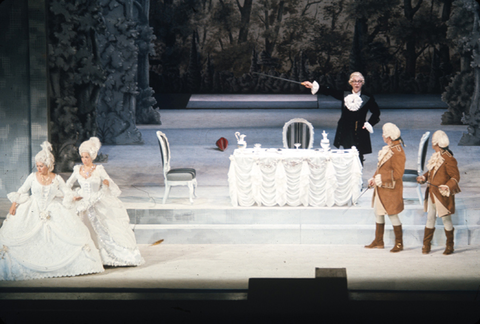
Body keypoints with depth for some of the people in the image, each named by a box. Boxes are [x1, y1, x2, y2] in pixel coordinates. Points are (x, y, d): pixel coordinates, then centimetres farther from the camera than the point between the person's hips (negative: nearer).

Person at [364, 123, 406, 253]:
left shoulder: (397, 152, -20)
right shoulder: (387, 149, 9)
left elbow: (397, 174, -23)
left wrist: (380, 179, -21)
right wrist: (374, 178, 4)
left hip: (391, 189, -10)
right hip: (381, 188, 10)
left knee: (392, 215, -1)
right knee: (378, 213, 16)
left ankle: (399, 243, 12)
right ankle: (378, 242, 27)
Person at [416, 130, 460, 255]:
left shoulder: (448, 159, -17)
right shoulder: (435, 157, 10)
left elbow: (455, 177, -16)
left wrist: (448, 187, -29)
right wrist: (423, 178, 5)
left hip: (443, 196, -8)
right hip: (432, 195, 8)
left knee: (446, 219, 4)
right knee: (430, 219, 10)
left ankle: (450, 246, 17)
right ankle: (426, 245, 15)